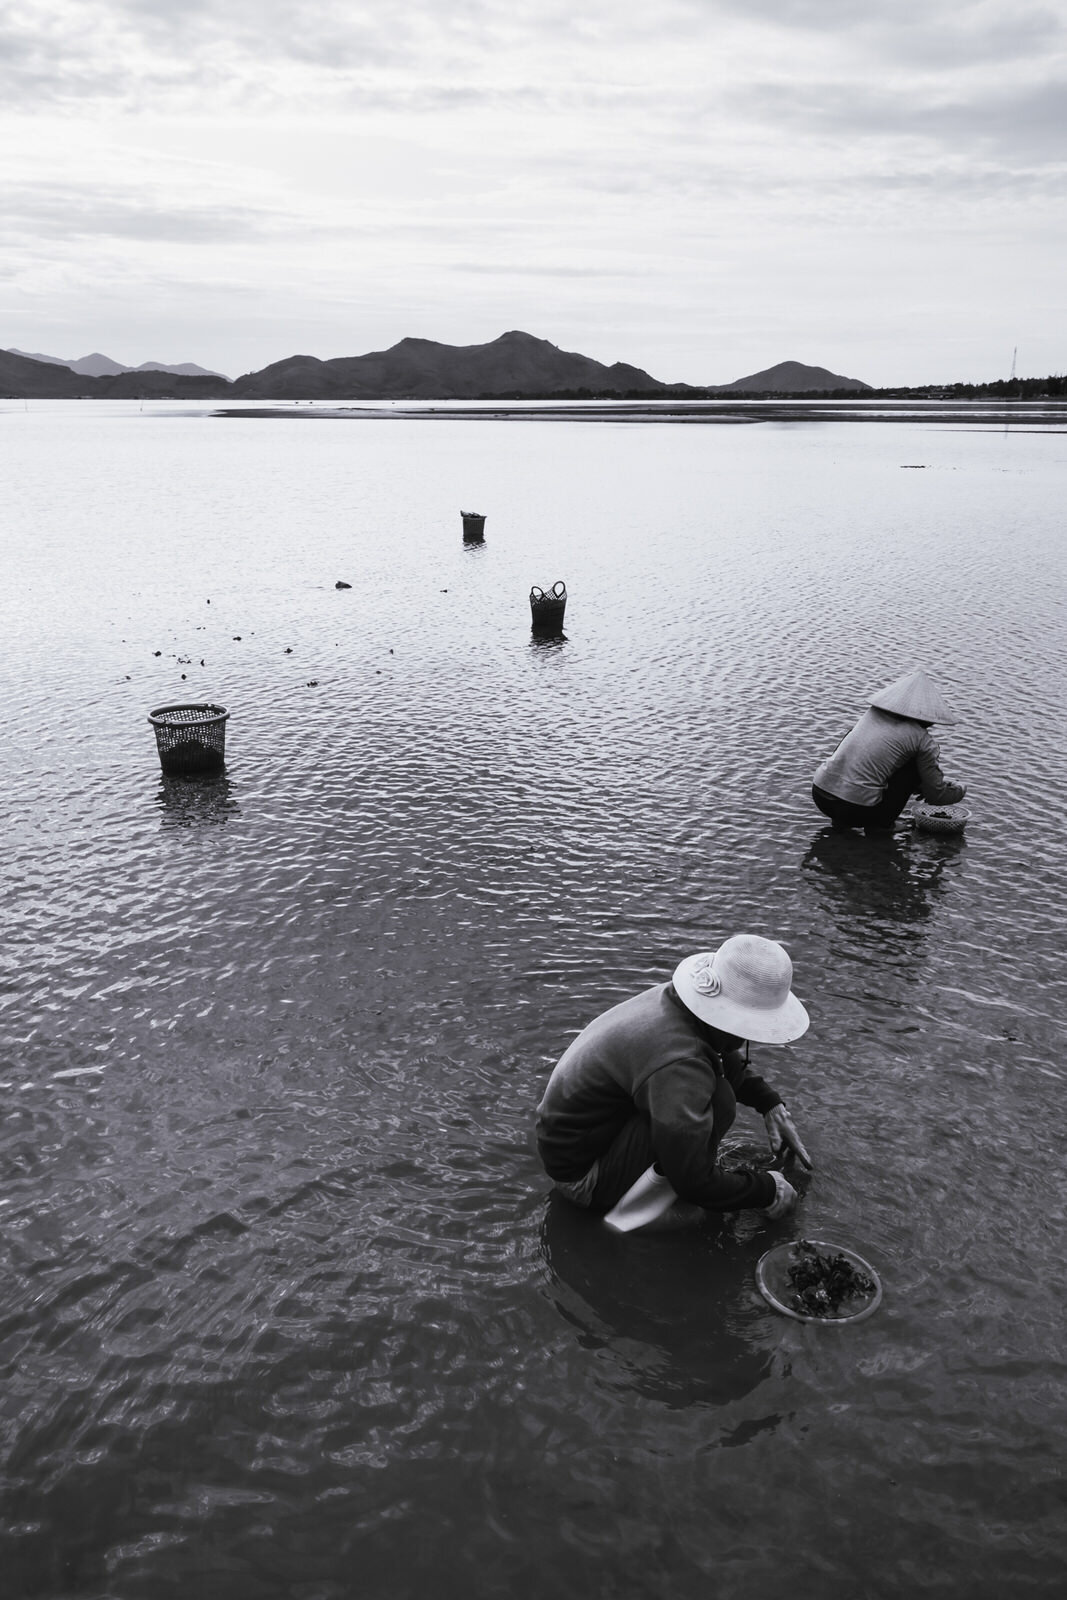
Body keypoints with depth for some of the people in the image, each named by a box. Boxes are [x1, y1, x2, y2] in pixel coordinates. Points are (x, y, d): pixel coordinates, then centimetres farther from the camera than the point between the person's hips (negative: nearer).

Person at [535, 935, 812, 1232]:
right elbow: (695, 1185, -30)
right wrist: (767, 1191, -15)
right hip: (582, 1173, -9)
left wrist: (772, 1107, 13)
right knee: (718, 1100, -28)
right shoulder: (677, 1065, -35)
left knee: (727, 1060, 4)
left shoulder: (672, 998, -7)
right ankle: (633, 1214, -16)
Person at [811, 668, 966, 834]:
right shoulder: (921, 738, -1)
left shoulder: (872, 712, 14)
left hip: (819, 794, 5)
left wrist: (922, 787, 41)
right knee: (915, 766, 11)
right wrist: (960, 790, 32)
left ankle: (841, 820, 23)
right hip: (858, 809, -4)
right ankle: (880, 823, 10)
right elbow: (936, 794, 9)